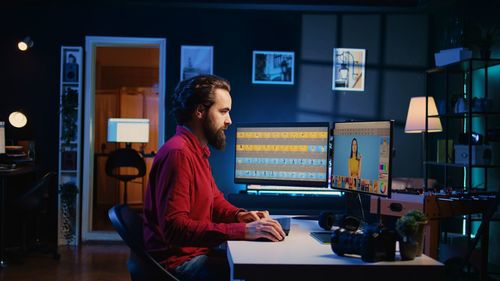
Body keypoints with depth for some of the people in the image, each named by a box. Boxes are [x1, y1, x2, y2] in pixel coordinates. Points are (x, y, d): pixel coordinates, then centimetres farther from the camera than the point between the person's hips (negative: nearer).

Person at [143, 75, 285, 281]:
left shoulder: (196, 151, 13)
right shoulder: (178, 153, -20)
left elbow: (215, 200, 22)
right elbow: (174, 228, -28)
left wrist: (240, 215, 0)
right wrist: (242, 230, -29)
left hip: (194, 253, 10)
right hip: (178, 262, -10)